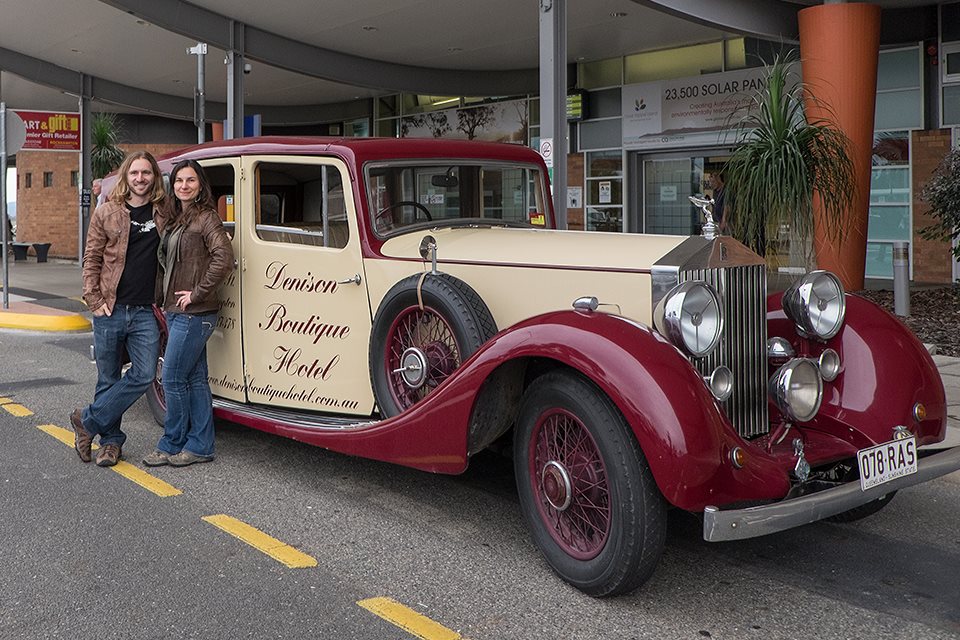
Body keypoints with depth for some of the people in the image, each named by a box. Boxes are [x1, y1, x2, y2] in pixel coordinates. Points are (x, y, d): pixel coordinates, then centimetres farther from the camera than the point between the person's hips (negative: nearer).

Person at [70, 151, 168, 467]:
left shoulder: (164, 213, 6)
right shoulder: (106, 213, 2)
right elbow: (92, 260, 3)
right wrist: (94, 300, -6)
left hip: (145, 312, 1)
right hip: (110, 310, -1)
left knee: (144, 375, -8)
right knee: (109, 379, 7)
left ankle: (88, 421, 8)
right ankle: (111, 441, 21)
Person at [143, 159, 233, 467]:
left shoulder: (206, 218, -11)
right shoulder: (176, 220, 16)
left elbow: (224, 259, -24)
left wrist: (197, 294, -19)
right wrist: (168, 303, 14)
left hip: (193, 313, -9)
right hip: (176, 311, 9)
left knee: (173, 379, -3)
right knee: (195, 378, 11)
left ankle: (171, 445, 9)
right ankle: (200, 446, 16)